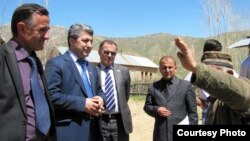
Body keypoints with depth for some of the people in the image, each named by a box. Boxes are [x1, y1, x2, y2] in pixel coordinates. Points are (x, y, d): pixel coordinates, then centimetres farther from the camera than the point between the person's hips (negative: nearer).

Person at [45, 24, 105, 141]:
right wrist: (82, 103, -20)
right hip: (68, 130, -7)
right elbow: (51, 95, -17)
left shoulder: (92, 68, 17)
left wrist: (100, 99, -2)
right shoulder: (56, 63, -8)